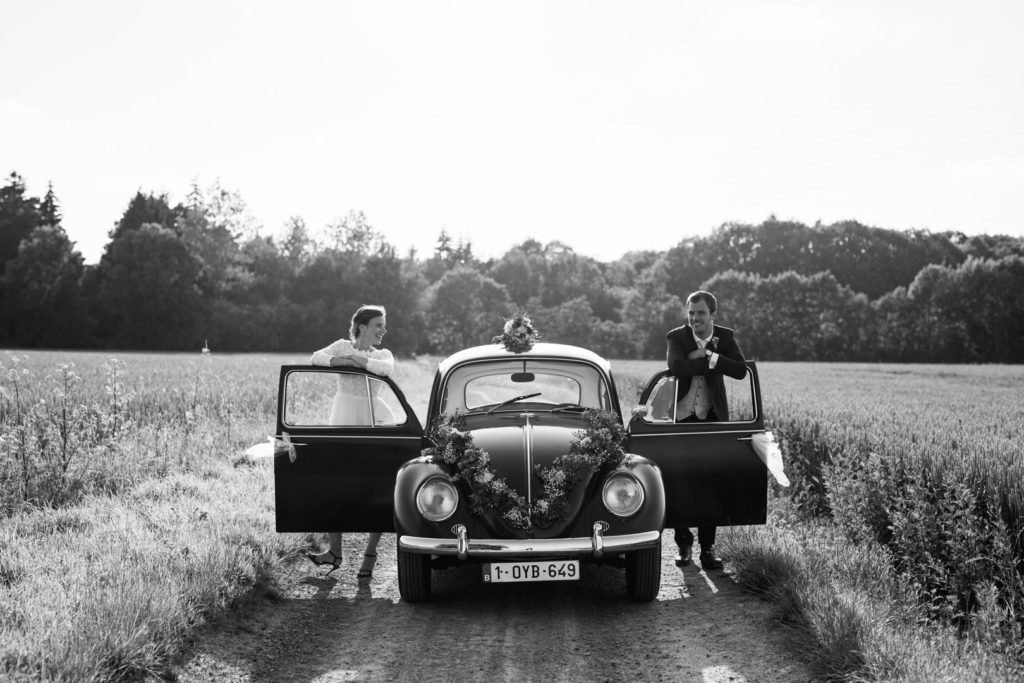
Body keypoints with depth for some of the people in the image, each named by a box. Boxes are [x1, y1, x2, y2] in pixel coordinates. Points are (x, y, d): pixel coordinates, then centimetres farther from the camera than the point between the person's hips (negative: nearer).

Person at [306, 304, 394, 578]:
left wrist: (355, 359, -14)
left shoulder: (382, 354, 7)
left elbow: (385, 368, -17)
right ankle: (334, 551, 7)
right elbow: (315, 358, -8)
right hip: (341, 426, 1)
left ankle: (369, 554, 5)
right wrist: (340, 360, -22)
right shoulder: (343, 346, 9)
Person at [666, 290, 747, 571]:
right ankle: (683, 543, 19)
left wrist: (708, 356, -22)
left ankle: (707, 547, 5)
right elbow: (677, 367, -26)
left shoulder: (724, 337, 0)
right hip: (681, 417, -1)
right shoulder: (677, 337, -6)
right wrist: (710, 360, -21)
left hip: (713, 417, 1)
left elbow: (741, 371, -15)